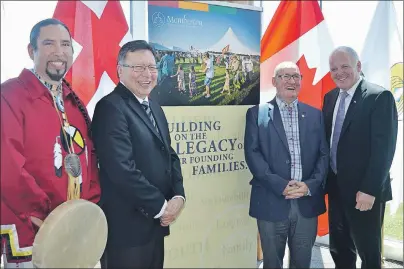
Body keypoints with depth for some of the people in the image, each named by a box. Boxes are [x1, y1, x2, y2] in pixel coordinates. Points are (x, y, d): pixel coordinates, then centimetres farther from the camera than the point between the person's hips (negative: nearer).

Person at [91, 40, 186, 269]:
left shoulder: (155, 107, 13)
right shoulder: (110, 107, -15)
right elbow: (122, 169, -23)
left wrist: (178, 196, -3)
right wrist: (160, 206, -14)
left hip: (157, 222, 8)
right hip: (127, 226, -8)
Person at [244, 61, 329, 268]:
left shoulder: (315, 114, 11)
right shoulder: (257, 113, 2)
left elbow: (324, 154, 6)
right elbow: (252, 153, -7)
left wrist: (310, 185, -10)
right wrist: (280, 185, -15)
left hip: (308, 203, 3)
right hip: (271, 202, -2)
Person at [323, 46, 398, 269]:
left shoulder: (380, 97, -12)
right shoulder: (330, 98, 9)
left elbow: (384, 148, -17)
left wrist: (369, 190, -20)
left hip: (364, 192, -6)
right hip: (336, 188, 6)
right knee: (338, 250, 18)